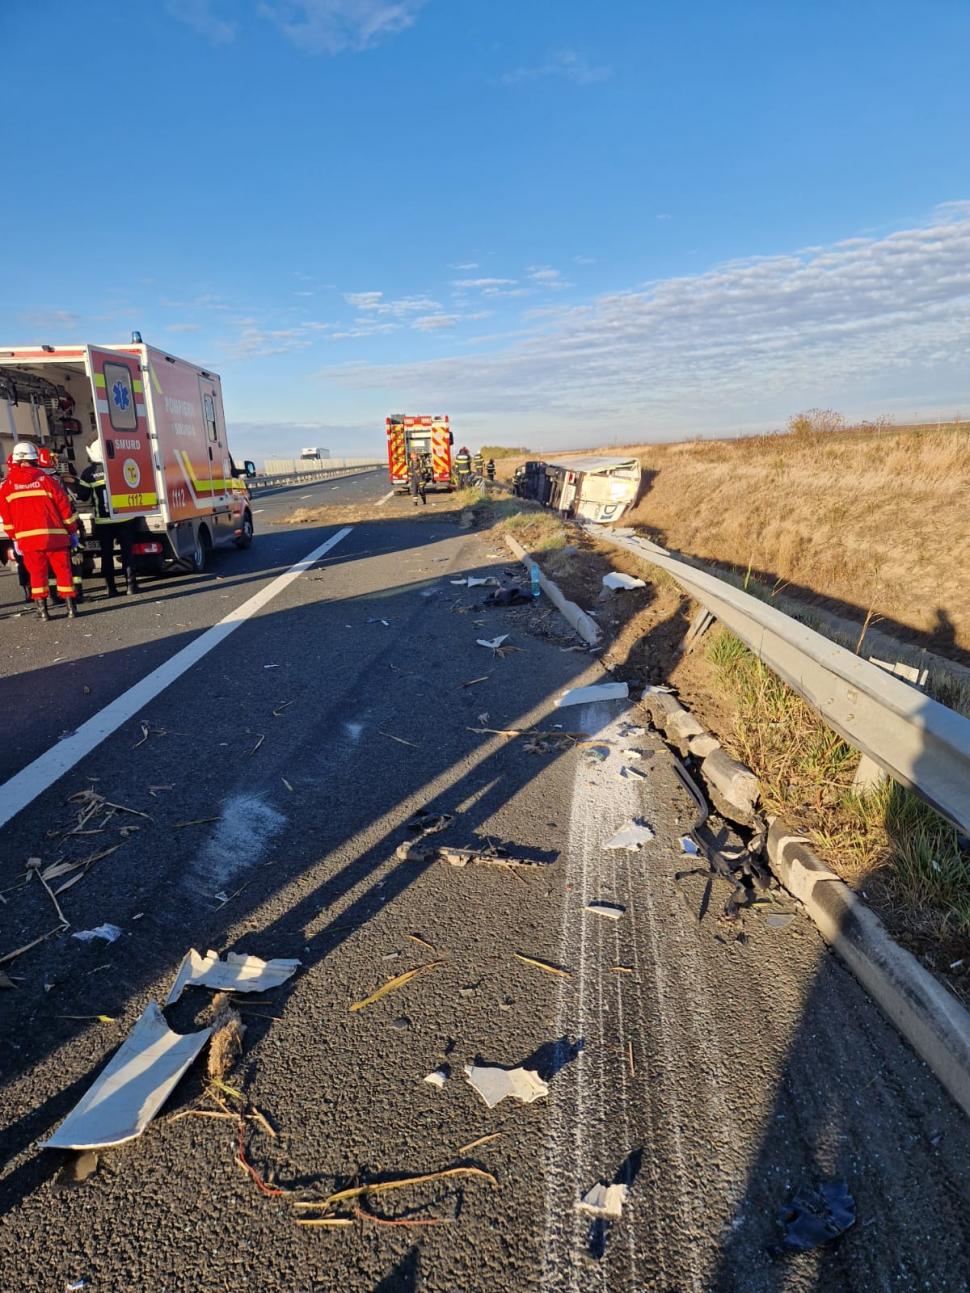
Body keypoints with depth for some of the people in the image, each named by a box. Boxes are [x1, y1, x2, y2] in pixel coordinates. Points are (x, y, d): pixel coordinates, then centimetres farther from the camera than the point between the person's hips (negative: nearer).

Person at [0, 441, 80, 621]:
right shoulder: (46, 480, -1)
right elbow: (65, 507, 0)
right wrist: (73, 532, 8)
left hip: (28, 538, 1)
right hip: (54, 535, -1)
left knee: (37, 573, 9)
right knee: (63, 570, 6)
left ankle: (42, 610, 7)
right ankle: (71, 607, 4)